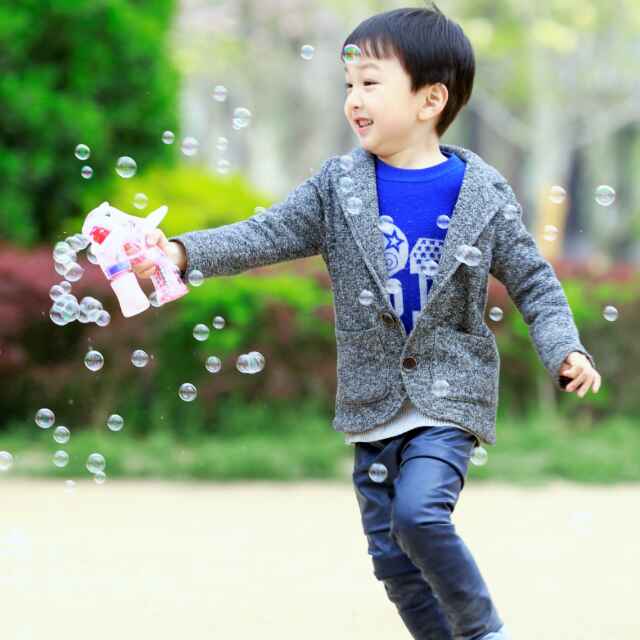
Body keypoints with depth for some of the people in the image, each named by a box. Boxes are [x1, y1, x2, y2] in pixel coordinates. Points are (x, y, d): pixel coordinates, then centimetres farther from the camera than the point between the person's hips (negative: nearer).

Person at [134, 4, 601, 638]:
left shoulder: (483, 192, -6)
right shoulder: (339, 185, 1)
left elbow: (532, 282, 2)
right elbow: (268, 235, -4)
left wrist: (564, 350, -13)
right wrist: (184, 252, -19)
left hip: (449, 395, -4)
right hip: (373, 400, 4)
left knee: (419, 514, -23)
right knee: (390, 555, 5)